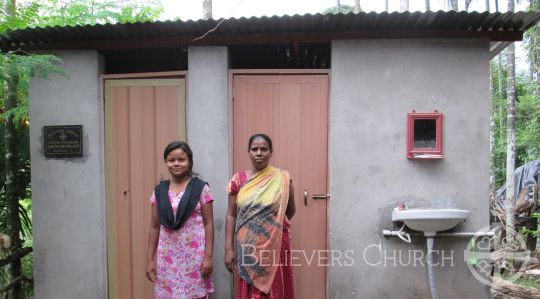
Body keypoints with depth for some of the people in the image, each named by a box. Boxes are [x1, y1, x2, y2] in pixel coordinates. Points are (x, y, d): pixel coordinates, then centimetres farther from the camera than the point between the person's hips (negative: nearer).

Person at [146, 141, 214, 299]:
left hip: (194, 255, -3)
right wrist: (150, 259, 7)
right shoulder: (159, 191, 6)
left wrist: (208, 256, -8)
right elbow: (154, 227, 9)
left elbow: (208, 224, -3)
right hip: (167, 256, 3)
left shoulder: (201, 188, -3)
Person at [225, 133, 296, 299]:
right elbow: (231, 215, 0)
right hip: (248, 246, 1)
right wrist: (229, 249, -4)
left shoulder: (282, 179, -2)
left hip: (275, 244, -1)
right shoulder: (238, 179, 1)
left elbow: (290, 210, 11)